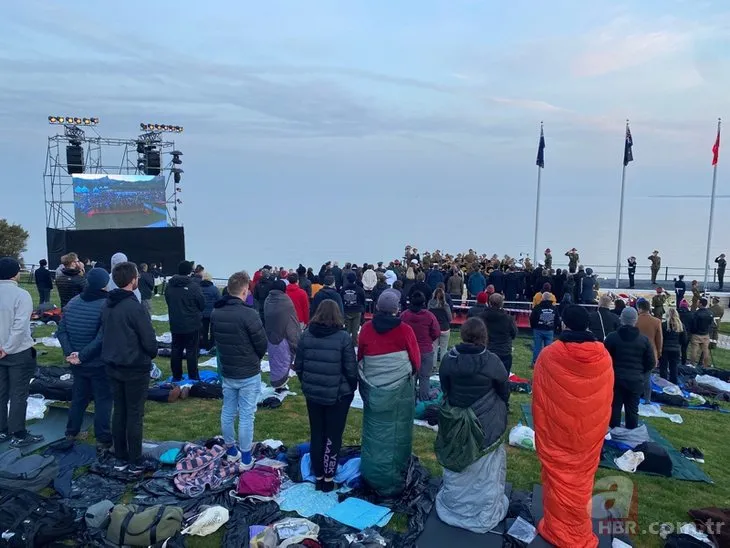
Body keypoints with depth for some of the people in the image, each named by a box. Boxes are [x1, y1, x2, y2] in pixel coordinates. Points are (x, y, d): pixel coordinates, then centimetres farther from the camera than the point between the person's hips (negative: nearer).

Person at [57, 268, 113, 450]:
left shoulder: (72, 302, 1)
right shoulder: (105, 305, -19)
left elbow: (61, 331, 0)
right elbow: (101, 338, -25)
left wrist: (69, 352, -6)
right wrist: (82, 355, -17)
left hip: (78, 364, 6)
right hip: (99, 364, -6)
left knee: (78, 397, 22)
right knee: (103, 399, 6)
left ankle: (71, 433, 33)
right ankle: (103, 439, 11)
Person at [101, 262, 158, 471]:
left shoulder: (107, 306, 3)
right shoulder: (135, 307, -21)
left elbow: (106, 334, 11)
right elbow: (149, 340, -18)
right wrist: (152, 355, 2)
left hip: (113, 366, 7)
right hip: (135, 369, -7)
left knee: (119, 411, 15)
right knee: (135, 414, 3)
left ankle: (121, 458, 24)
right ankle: (135, 462, 11)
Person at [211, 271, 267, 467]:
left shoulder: (215, 313, -3)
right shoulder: (249, 314, -23)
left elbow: (215, 339, 8)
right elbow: (262, 344, -15)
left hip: (226, 371, 6)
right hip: (248, 374, -6)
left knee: (227, 412, 18)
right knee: (246, 416, 4)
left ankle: (230, 450, 32)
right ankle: (245, 458, 13)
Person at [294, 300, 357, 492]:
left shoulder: (306, 335, -3)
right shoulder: (343, 337, -14)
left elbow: (298, 366, 3)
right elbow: (351, 369, -12)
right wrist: (352, 388, 5)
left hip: (312, 393, 3)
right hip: (338, 395, -3)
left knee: (316, 434, 15)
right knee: (333, 436, 10)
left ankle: (318, 476, 26)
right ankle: (328, 477, 18)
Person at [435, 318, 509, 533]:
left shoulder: (448, 359, -12)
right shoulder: (491, 361, -18)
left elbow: (444, 389, 2)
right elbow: (504, 392, -4)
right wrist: (499, 412, 16)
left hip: (455, 422, 3)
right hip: (487, 425, -2)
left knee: (457, 468, 20)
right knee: (484, 471, 13)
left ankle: (454, 508, 37)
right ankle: (485, 513, 27)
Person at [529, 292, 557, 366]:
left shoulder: (537, 307, -9)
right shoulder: (554, 308, 1)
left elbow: (532, 319, -4)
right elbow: (556, 320, 8)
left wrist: (533, 328, 12)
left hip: (538, 330, -2)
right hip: (550, 331, 2)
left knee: (537, 347, 3)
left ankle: (535, 362, 6)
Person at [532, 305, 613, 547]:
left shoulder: (549, 356, -17)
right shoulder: (603, 356, -11)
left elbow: (539, 398, -8)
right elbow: (607, 398, 1)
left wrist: (540, 426, 6)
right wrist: (599, 426, 14)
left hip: (556, 430, -2)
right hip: (590, 431, 2)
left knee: (558, 476, 14)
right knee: (582, 476, 18)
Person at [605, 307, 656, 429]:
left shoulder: (612, 337, -8)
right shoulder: (644, 339, -2)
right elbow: (651, 363, 1)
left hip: (616, 378, -1)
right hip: (636, 380, 1)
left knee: (615, 408, 7)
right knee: (632, 410, 9)